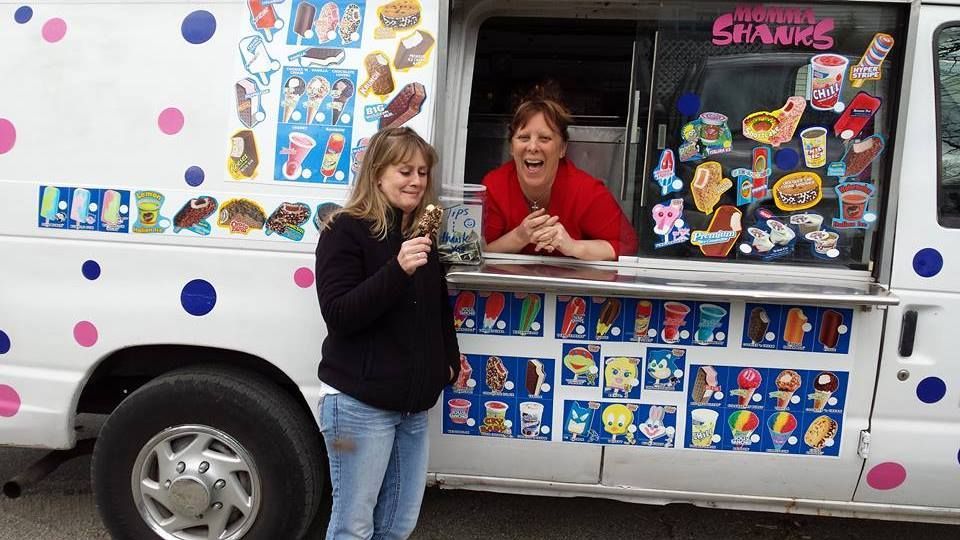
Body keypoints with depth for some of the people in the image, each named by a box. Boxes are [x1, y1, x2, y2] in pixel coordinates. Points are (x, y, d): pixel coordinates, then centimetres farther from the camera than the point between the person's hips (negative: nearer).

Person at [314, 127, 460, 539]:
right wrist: (398, 270, -29)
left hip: (412, 403, 7)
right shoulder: (346, 231, -9)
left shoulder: (421, 234, 12)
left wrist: (449, 361, 15)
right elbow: (338, 315, -19)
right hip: (359, 402, -7)